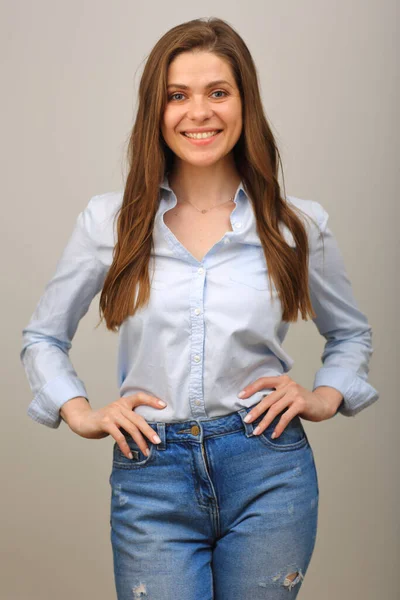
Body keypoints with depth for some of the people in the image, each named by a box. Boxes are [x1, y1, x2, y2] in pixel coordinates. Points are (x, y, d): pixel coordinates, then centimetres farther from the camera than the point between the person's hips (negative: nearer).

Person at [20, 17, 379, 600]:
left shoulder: (299, 223, 2)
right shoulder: (110, 220, 1)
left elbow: (351, 334, 18)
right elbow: (42, 337, 12)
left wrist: (325, 396, 1)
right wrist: (80, 413, -2)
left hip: (269, 474, 1)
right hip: (152, 478, 0)